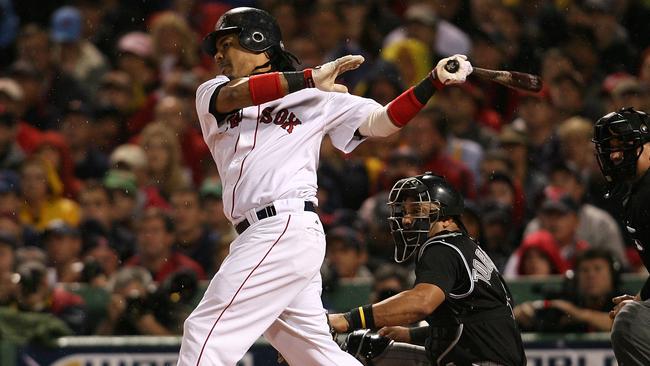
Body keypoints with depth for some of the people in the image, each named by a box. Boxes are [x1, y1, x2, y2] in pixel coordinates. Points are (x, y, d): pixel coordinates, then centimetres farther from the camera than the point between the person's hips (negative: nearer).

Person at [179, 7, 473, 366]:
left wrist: (435, 80, -6)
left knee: (206, 333, -12)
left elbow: (382, 121, 5)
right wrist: (309, 78, -15)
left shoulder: (314, 97, 8)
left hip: (286, 227, -6)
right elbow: (233, 95, -6)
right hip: (260, 237, 6)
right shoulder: (210, 93, 17)